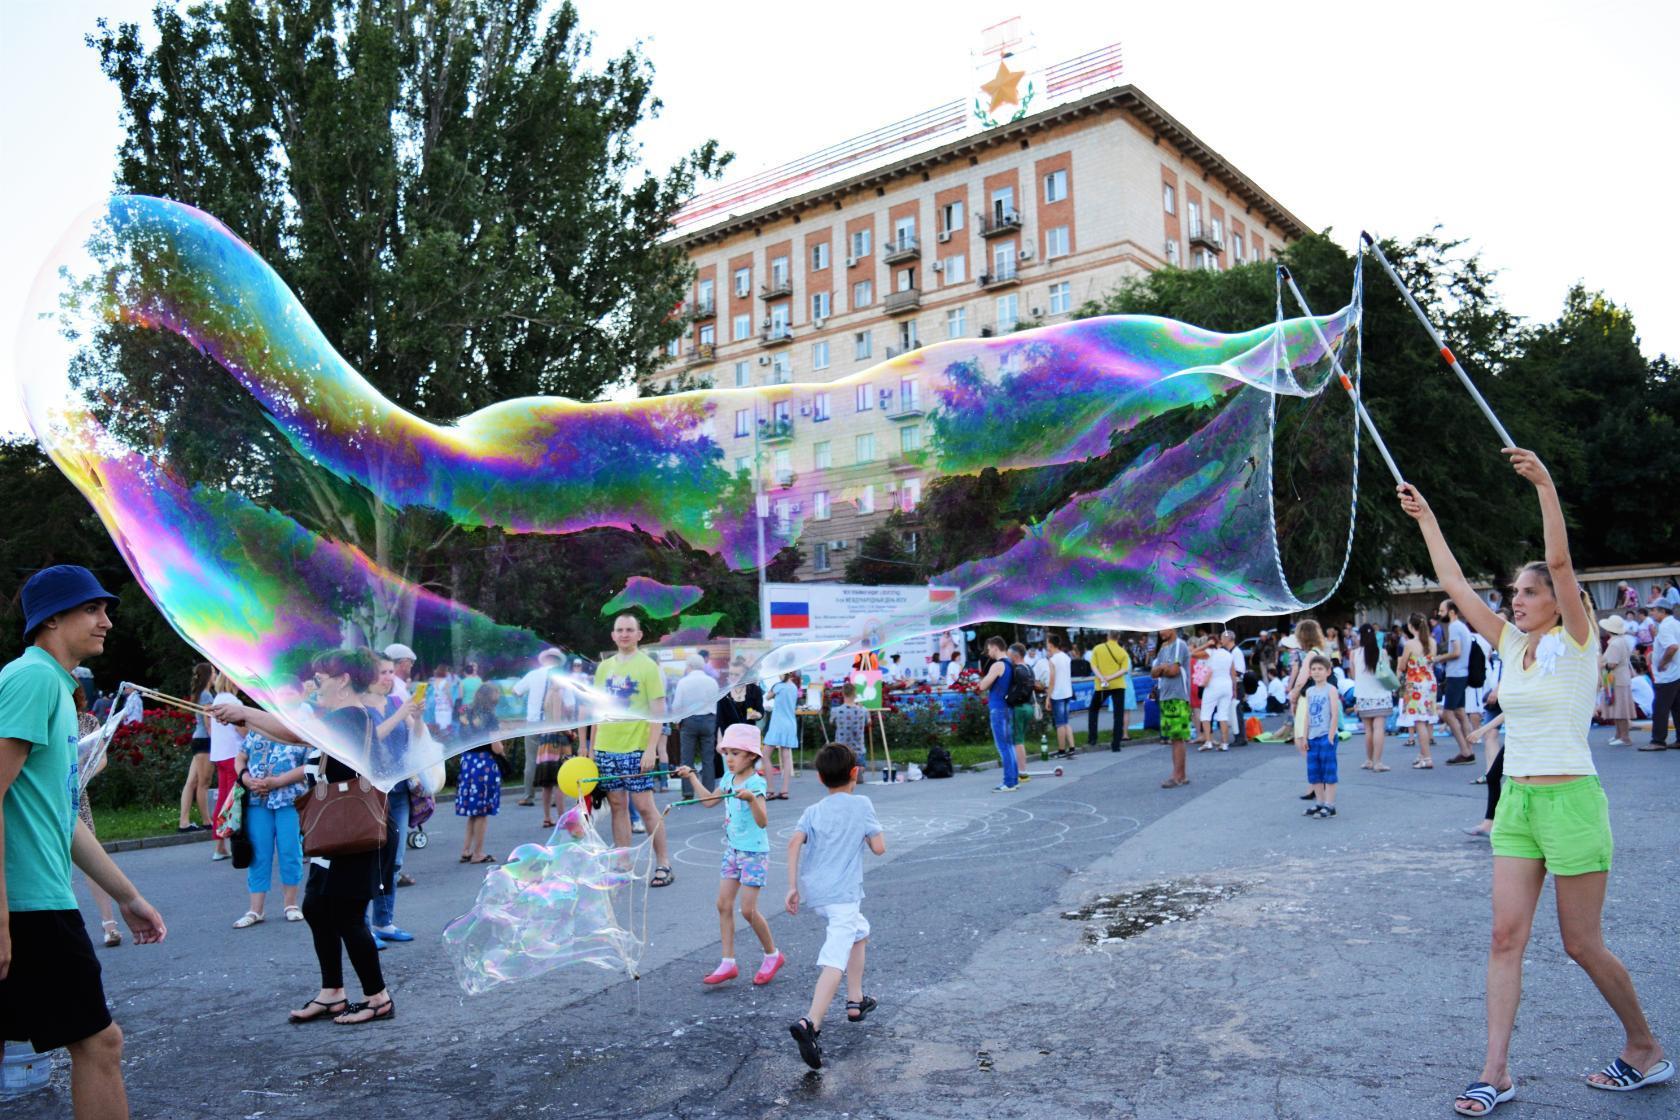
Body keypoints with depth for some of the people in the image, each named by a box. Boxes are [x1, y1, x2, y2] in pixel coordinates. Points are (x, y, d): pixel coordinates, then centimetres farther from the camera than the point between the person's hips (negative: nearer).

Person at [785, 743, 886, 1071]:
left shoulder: (813, 812, 10)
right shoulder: (861, 804, 1)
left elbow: (794, 843, -6)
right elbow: (879, 847, -1)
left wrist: (792, 886, -6)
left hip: (813, 893, 6)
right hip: (843, 894, -6)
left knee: (860, 932, 30)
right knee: (834, 962, -14)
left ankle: (855, 1001, 34)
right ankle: (810, 1024, -33)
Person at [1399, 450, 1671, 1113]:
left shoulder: (1576, 641, -5)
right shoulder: (1511, 645, 10)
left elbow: (1560, 561, -19)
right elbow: (1455, 585, 12)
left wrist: (1545, 485, -25)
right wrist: (1426, 519, 13)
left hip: (1570, 799, -6)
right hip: (1516, 800, 6)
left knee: (1582, 944, 4)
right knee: (1506, 936, 1)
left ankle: (1645, 1049, 28)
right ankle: (1495, 1073, 3)